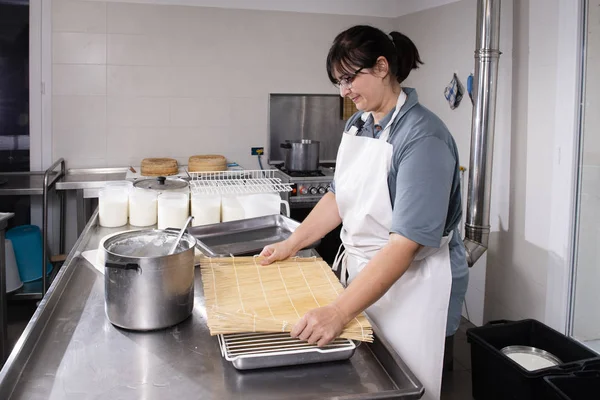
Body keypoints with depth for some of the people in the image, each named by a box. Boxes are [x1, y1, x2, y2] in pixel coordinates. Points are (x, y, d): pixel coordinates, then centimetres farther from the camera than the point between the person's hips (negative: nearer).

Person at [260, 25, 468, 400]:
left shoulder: (422, 137, -23)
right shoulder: (358, 124, 3)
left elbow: (407, 242, -29)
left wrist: (340, 312, -34)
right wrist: (291, 244, 6)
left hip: (410, 281, -7)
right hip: (364, 272, 7)